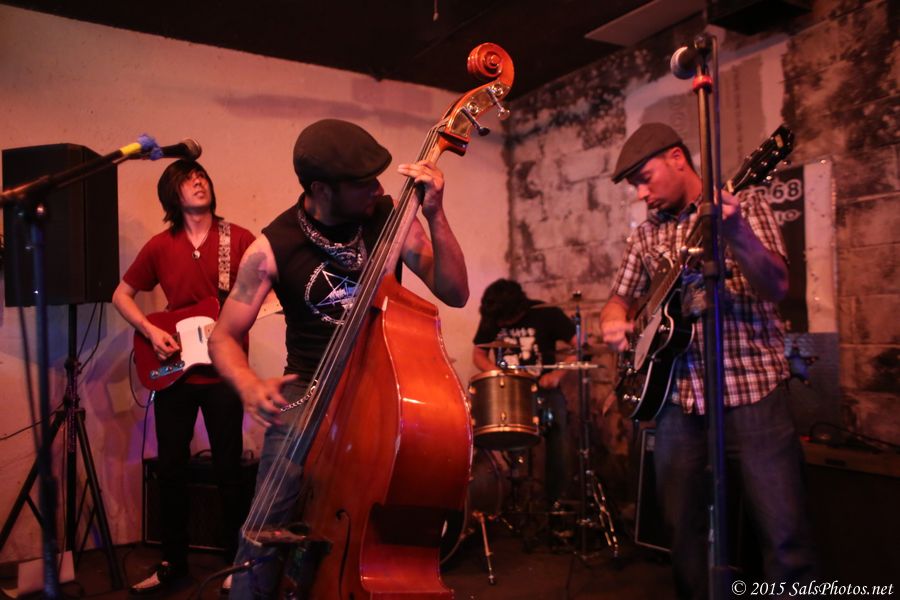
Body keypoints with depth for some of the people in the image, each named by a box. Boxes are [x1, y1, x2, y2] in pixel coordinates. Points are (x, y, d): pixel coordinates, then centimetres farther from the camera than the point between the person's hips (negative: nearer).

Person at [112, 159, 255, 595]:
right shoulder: (160, 246, 5)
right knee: (171, 468, 11)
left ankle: (236, 560, 22)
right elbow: (122, 295, 12)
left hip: (223, 371, -3)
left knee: (229, 469, 4)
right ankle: (173, 561, 28)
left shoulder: (239, 239, -2)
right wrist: (149, 330, -3)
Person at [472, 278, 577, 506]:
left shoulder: (546, 314, -9)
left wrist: (558, 373, -21)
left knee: (558, 426, -26)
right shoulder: (491, 318, 0)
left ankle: (557, 499, -8)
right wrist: (497, 373, -11)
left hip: (543, 388, -2)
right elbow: (479, 354, 9)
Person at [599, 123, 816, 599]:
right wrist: (614, 322, -5)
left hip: (751, 386, -4)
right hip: (676, 394, 4)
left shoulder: (744, 208, 0)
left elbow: (776, 287, -14)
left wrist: (734, 233, -33)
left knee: (784, 535, -5)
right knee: (682, 527, 10)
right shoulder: (647, 233, 13)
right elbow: (620, 297, 19)